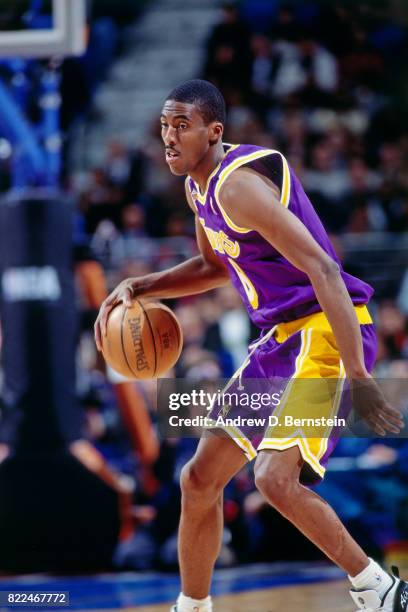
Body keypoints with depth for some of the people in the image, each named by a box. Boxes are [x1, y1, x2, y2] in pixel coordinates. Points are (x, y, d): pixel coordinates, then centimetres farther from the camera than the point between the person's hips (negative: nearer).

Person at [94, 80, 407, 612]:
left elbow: (323, 271, -27)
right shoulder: (198, 187, 10)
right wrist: (139, 288, 16)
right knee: (200, 479, 12)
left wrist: (358, 378, -32)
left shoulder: (238, 184, -21)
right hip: (281, 337, 10)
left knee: (275, 476, -26)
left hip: (326, 330, -10)